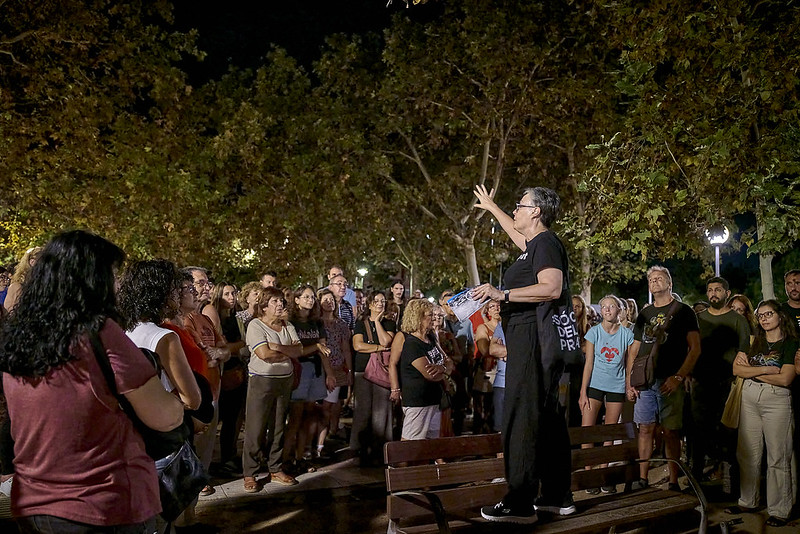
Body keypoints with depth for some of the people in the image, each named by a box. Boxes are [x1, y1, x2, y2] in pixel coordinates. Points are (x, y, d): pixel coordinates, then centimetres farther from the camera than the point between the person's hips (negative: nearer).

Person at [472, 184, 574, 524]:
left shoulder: (545, 242, -8)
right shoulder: (536, 244, 20)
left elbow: (552, 288, -22)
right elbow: (515, 232, 42)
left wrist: (502, 294, -22)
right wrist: (490, 207, 54)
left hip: (533, 340, -10)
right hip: (541, 343, 10)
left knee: (521, 419, -11)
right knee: (547, 418, 12)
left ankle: (520, 505, -8)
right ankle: (558, 497, 20)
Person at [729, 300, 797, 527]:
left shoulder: (791, 344, -2)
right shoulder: (753, 341, 13)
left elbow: (785, 379, -12)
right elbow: (737, 369, 4)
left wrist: (751, 370, -3)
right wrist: (764, 370, -11)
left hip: (777, 400, -5)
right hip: (749, 398, 5)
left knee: (777, 457, -1)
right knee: (747, 453, 8)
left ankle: (779, 511, 8)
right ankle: (748, 502, 20)